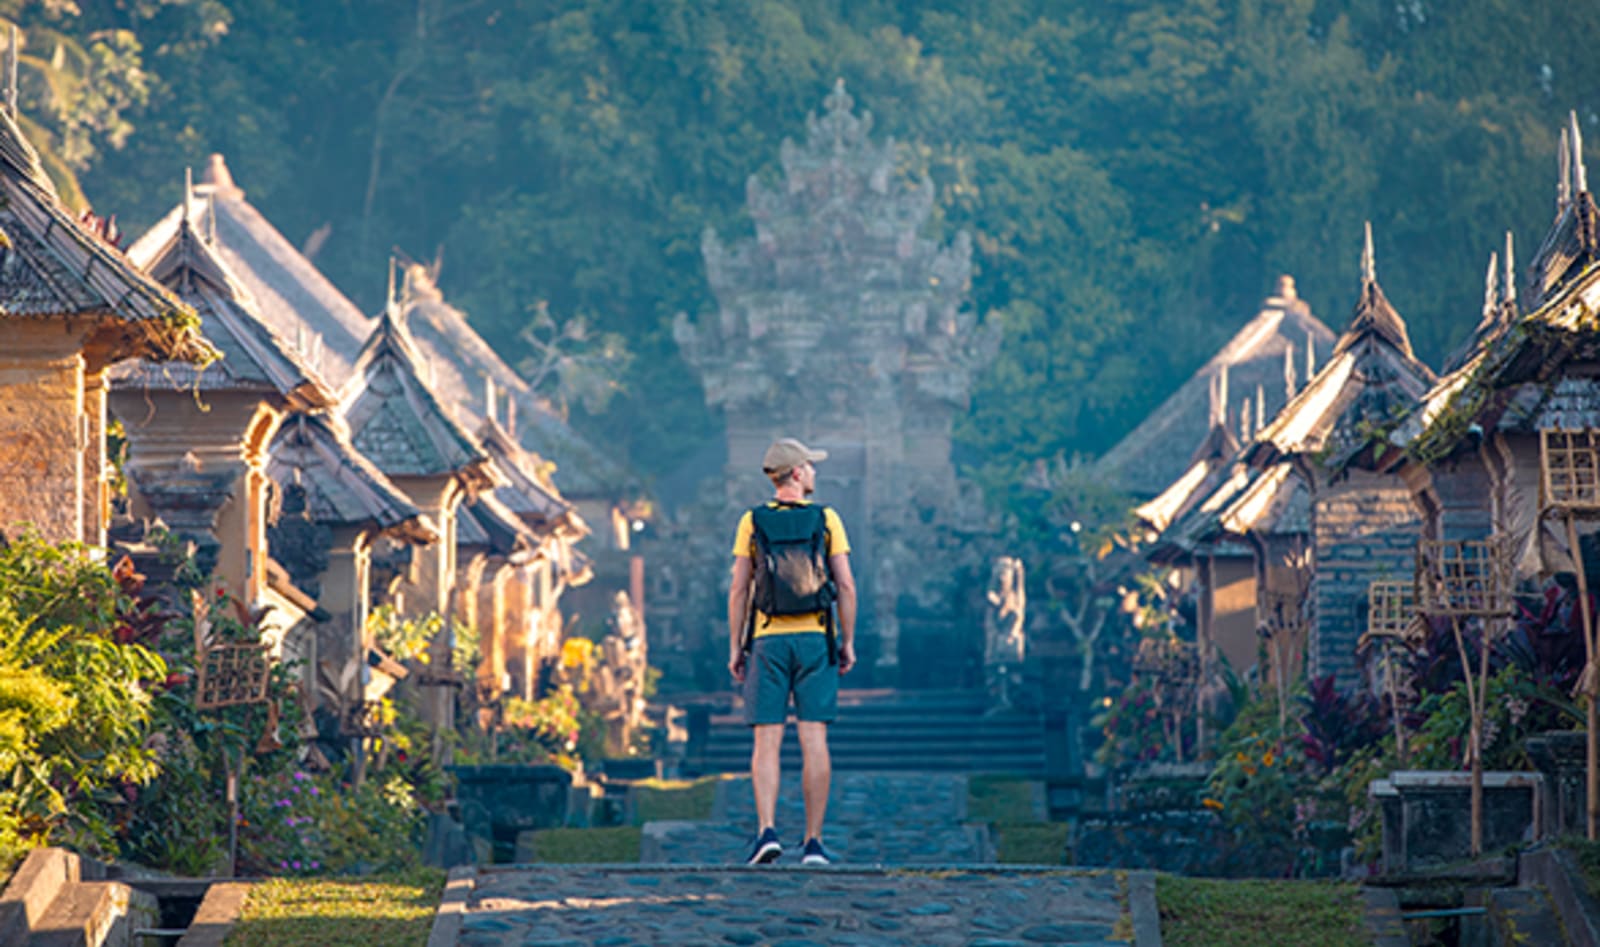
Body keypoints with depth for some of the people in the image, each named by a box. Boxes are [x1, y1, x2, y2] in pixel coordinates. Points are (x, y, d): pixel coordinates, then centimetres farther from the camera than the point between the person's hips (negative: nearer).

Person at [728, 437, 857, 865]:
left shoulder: (752, 522, 2)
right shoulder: (826, 520, 1)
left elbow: (739, 590, -1)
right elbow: (846, 585, -3)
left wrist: (735, 648, 5)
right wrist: (848, 642, 5)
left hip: (768, 641, 0)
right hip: (815, 638, 0)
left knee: (767, 742, -1)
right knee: (814, 741, 0)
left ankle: (766, 831, -17)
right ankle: (813, 842, 0)